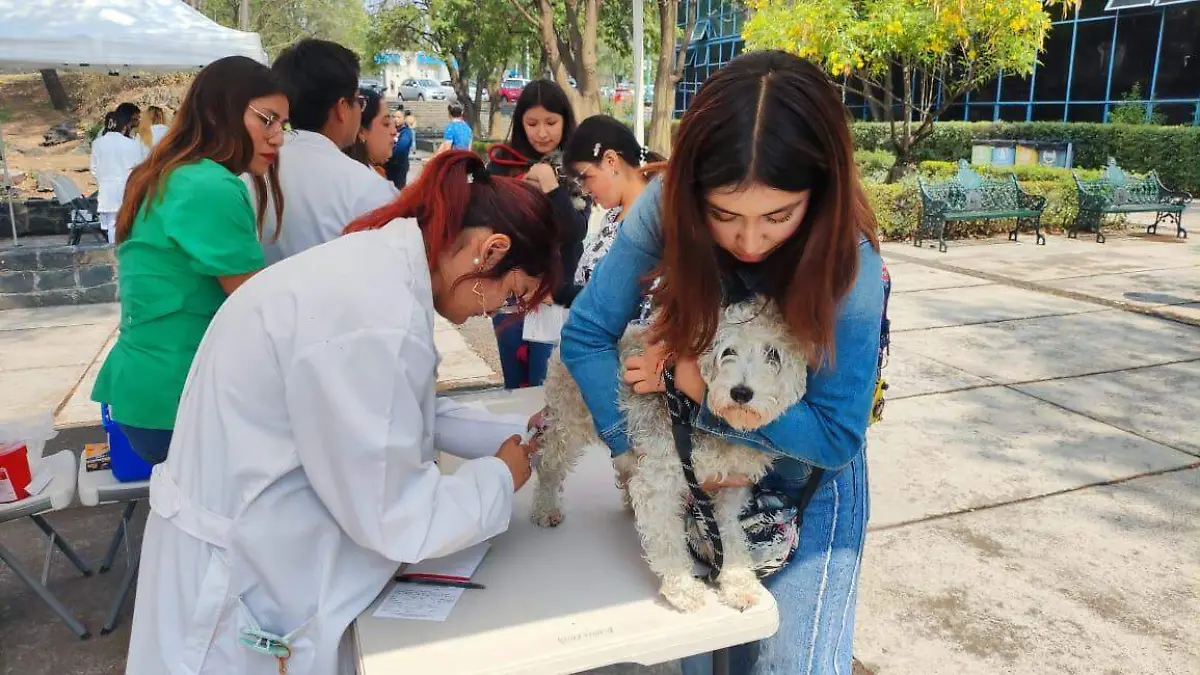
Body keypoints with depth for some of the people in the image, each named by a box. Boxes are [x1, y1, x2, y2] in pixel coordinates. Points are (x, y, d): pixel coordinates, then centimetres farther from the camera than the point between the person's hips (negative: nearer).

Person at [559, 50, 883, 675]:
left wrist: (695, 380, -29)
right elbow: (585, 334, -18)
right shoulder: (666, 209, -25)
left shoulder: (852, 269, -31)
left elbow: (835, 438, -25)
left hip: (809, 473, -2)